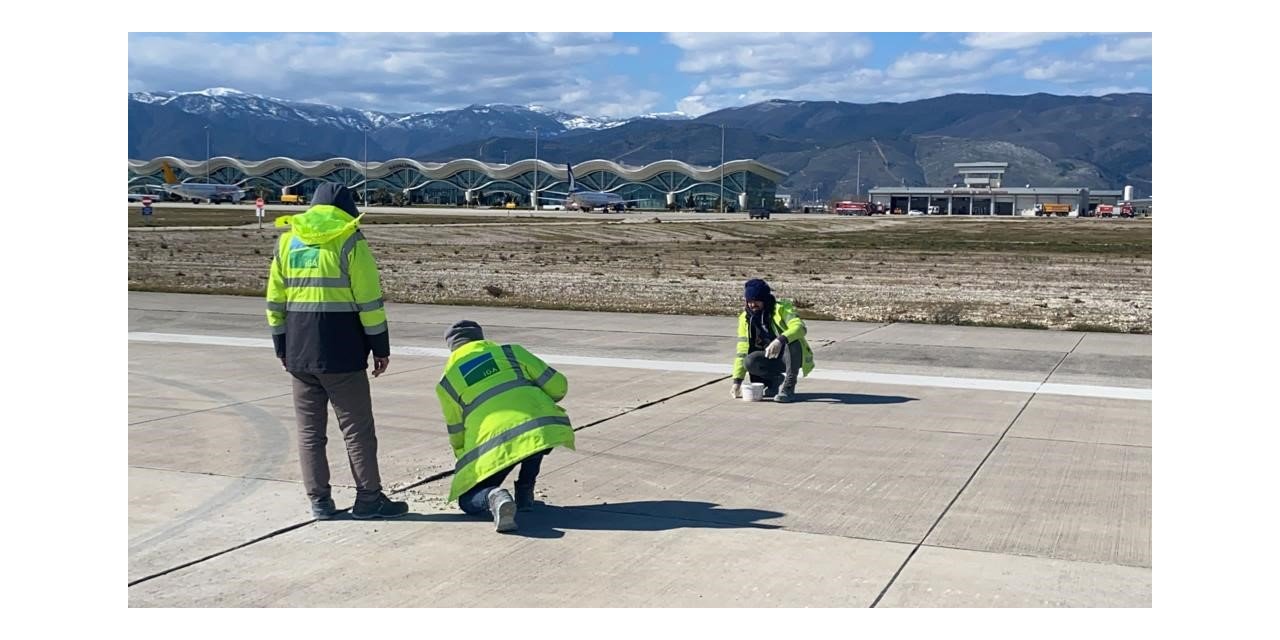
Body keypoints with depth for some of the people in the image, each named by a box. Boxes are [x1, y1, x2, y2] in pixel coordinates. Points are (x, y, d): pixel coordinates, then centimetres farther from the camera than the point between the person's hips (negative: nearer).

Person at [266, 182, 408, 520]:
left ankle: (319, 501, 13)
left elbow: (275, 302, 13)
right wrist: (381, 347, -2)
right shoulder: (350, 242, -5)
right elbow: (370, 301, -8)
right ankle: (369, 498, 8)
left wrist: (282, 348, 20)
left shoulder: (287, 242, 11)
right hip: (341, 353, -5)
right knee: (357, 427, 4)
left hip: (299, 353, 5)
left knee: (310, 429, 11)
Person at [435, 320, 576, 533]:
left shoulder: (447, 382, 19)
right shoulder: (511, 352, 19)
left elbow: (456, 435, 27)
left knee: (469, 500, 17)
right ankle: (525, 493, 25)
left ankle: (493, 497, -18)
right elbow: (558, 385, 15)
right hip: (543, 427, 2)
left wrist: (466, 463, 46)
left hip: (493, 443, -1)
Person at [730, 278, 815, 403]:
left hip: (792, 356, -4)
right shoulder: (745, 318, -2)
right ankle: (778, 380, -1)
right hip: (772, 359, 4)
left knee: (793, 340, -36)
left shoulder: (781, 308, -15)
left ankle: (788, 388, -25)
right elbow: (742, 351, -4)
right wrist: (737, 381, -12)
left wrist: (780, 340, -51)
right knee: (749, 362, -26)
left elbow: (800, 327, -33)